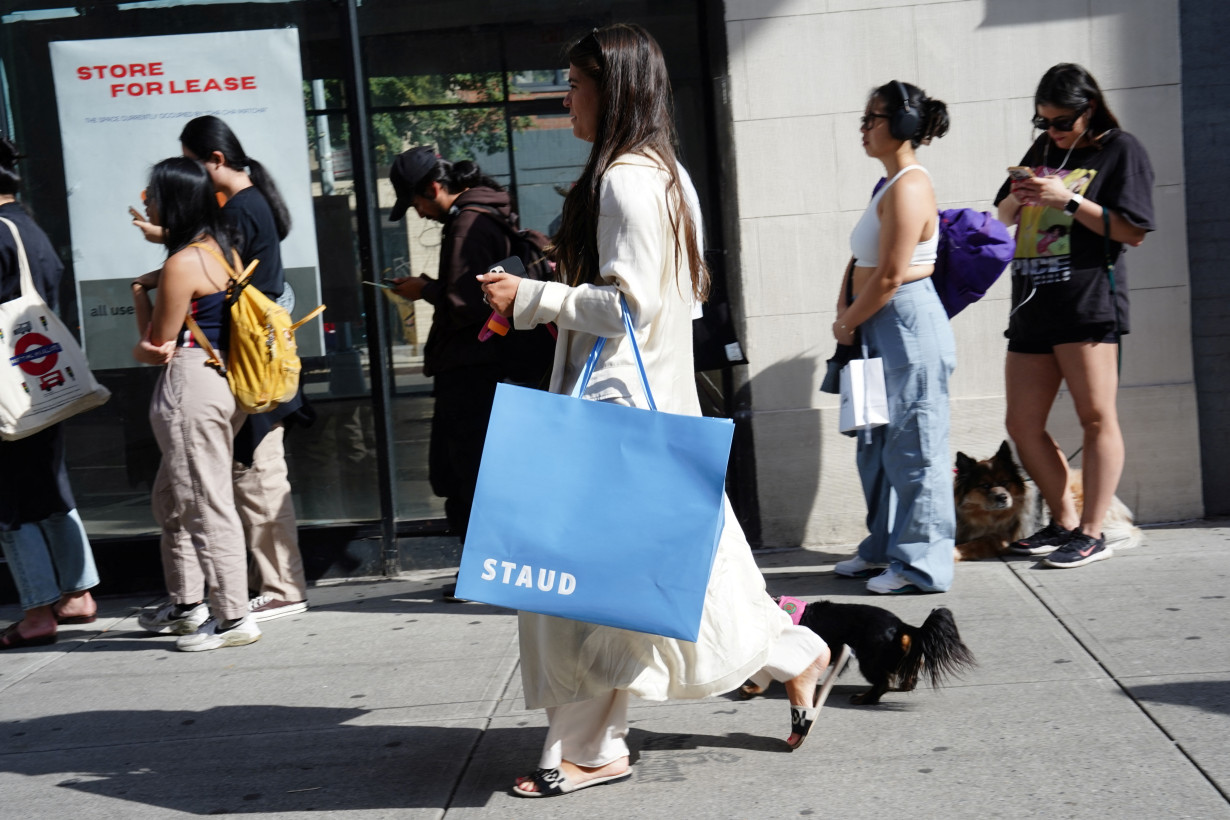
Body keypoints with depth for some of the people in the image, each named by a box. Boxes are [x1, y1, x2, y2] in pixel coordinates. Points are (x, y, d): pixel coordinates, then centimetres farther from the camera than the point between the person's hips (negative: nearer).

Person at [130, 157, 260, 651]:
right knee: (172, 499, 20)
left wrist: (140, 294, 6)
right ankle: (187, 605, 30)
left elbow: (157, 345, -8)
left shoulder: (182, 264, -16)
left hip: (191, 386, -10)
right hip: (222, 383, 10)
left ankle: (234, 618, 3)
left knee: (206, 505, -3)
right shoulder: (220, 249, 11)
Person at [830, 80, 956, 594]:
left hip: (909, 326, -11)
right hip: (882, 328, 11)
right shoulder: (888, 185, 17)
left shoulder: (909, 187, -15)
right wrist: (844, 308, 3)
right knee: (878, 444, 16)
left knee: (913, 446, -4)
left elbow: (890, 277, -20)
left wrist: (848, 323, -7)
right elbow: (862, 260, 19)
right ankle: (884, 549, 28)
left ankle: (921, 564, 5)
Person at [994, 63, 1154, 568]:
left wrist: (1069, 200, -12)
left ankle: (1092, 534, 0)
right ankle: (1064, 523, 18)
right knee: (1022, 424, 6)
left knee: (1096, 416, -5)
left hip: (1088, 303, -7)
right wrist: (1017, 198, 2)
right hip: (1032, 306, 7)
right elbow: (1003, 217, 25)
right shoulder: (1042, 150, 20)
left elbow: (1134, 232, -5)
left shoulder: (1120, 150, 2)